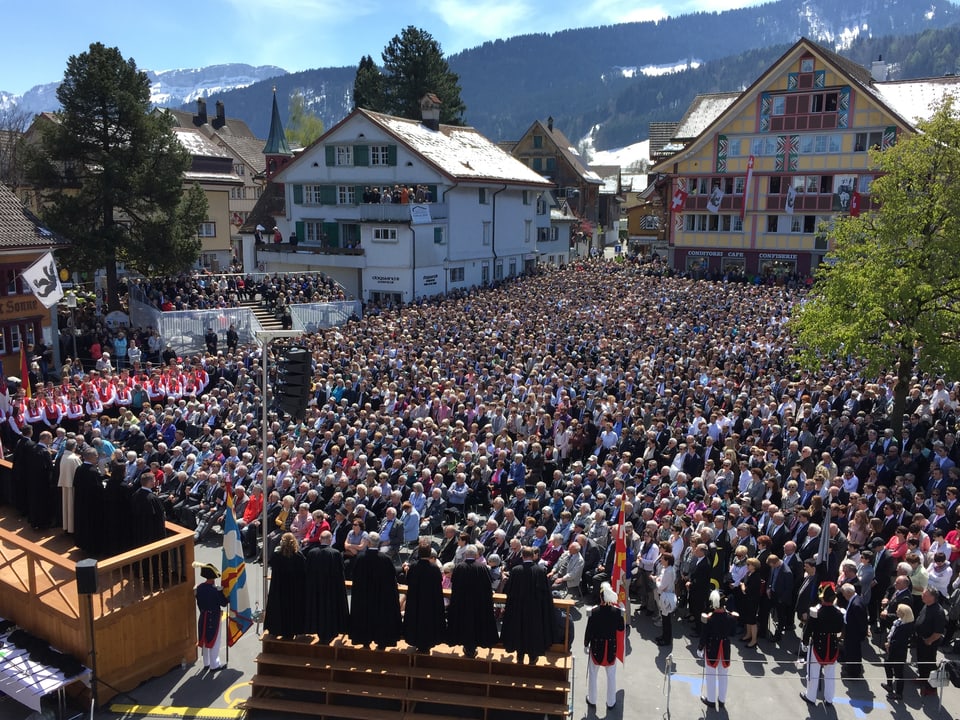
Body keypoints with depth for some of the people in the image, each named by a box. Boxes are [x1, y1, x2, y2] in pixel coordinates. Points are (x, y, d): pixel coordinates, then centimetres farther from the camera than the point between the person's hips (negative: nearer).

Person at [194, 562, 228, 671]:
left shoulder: (199, 588, -5)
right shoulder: (216, 590, -24)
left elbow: (199, 602, 6)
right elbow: (223, 603, -15)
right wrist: (228, 598, 4)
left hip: (203, 617, 6)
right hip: (214, 618, -6)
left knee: (204, 641, 17)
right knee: (214, 642, 7)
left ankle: (206, 664, 30)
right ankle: (214, 665, 15)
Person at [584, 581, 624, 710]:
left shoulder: (594, 611, -20)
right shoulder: (617, 611, -16)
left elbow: (589, 630, -13)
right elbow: (621, 628, -2)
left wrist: (586, 644, 2)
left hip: (596, 646, -1)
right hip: (611, 647, 1)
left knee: (592, 674, 18)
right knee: (611, 675, 18)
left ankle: (592, 700, 30)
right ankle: (611, 702, 29)